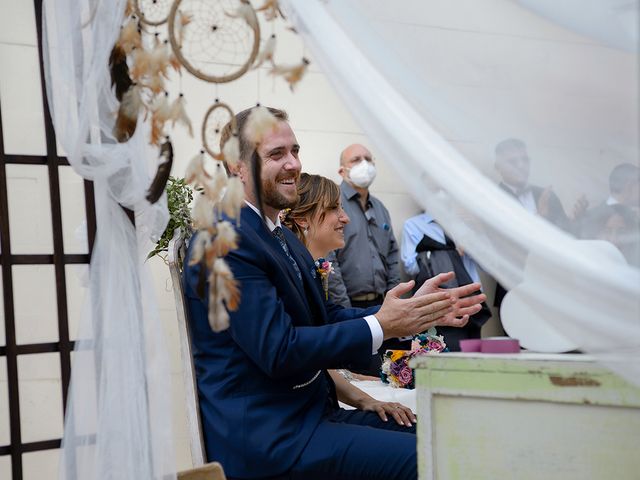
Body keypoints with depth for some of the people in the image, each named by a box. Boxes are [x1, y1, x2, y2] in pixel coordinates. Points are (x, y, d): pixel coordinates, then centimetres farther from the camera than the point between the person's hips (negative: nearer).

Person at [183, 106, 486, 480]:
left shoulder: (283, 238, 15)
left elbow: (325, 317, 13)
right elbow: (278, 351, -21)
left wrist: (418, 312, 0)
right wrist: (381, 326, -18)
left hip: (309, 413, 10)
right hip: (266, 435, -9)